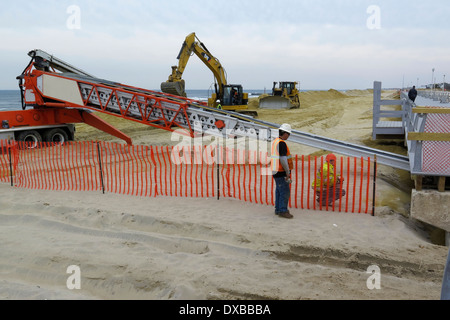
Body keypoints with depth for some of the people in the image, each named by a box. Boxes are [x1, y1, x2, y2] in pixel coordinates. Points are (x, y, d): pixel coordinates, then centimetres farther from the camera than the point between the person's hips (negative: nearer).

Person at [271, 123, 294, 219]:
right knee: (285, 192, -5)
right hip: (281, 172, -10)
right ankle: (282, 211, -1)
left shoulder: (274, 142, 12)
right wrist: (288, 172, -15)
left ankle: (278, 209, 24)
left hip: (275, 171, 10)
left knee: (279, 191, 16)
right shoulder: (282, 143, -17)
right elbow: (283, 159, -23)